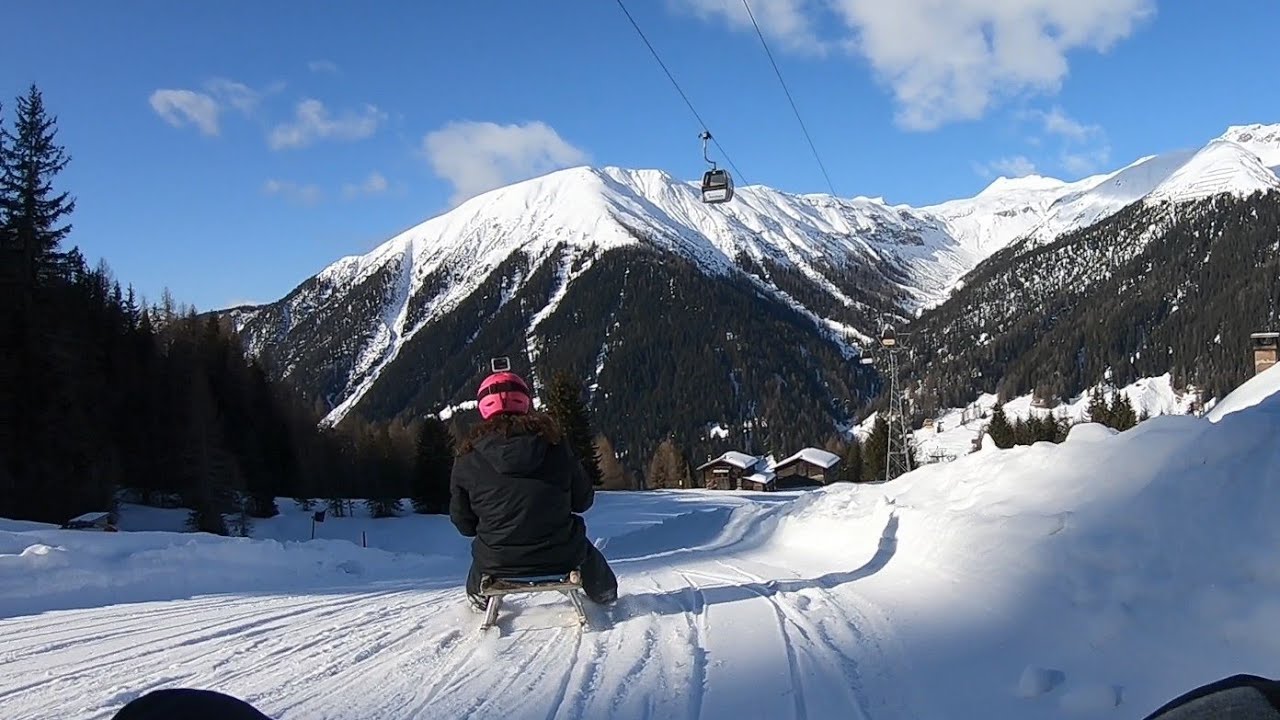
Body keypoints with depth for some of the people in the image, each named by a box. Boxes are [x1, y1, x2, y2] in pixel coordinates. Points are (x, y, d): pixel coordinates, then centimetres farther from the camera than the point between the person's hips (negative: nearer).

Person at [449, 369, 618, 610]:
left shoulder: (468, 457, -8)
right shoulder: (553, 441, -8)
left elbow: (464, 522, 1)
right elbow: (583, 500, 2)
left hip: (498, 563, 0)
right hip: (560, 558, 0)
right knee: (585, 550, 35)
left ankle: (479, 595, 56)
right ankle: (603, 593, 54)